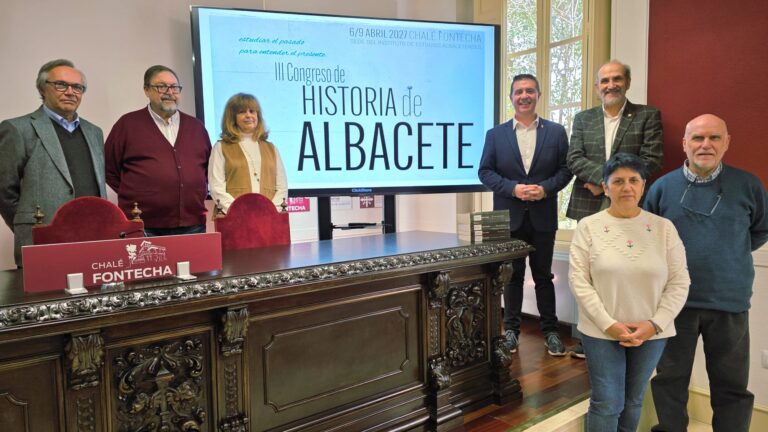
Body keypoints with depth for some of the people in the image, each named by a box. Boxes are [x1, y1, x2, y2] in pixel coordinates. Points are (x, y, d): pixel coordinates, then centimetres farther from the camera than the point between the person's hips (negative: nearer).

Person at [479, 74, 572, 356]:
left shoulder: (556, 132, 3)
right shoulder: (495, 134, 3)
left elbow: (565, 169, 1)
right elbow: (485, 171, -1)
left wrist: (545, 188, -16)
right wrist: (513, 188, -15)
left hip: (543, 216, 0)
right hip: (509, 216, 0)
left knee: (543, 275, 9)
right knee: (513, 275, 10)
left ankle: (550, 330, 20)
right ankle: (511, 329, 21)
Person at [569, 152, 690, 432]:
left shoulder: (664, 227, -1)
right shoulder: (588, 226, -6)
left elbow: (679, 282, -1)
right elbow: (578, 280, -9)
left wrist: (654, 324, -11)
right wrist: (609, 324, -15)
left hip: (651, 333, 2)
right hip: (601, 332, -2)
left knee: (633, 400, 18)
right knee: (607, 403, 3)